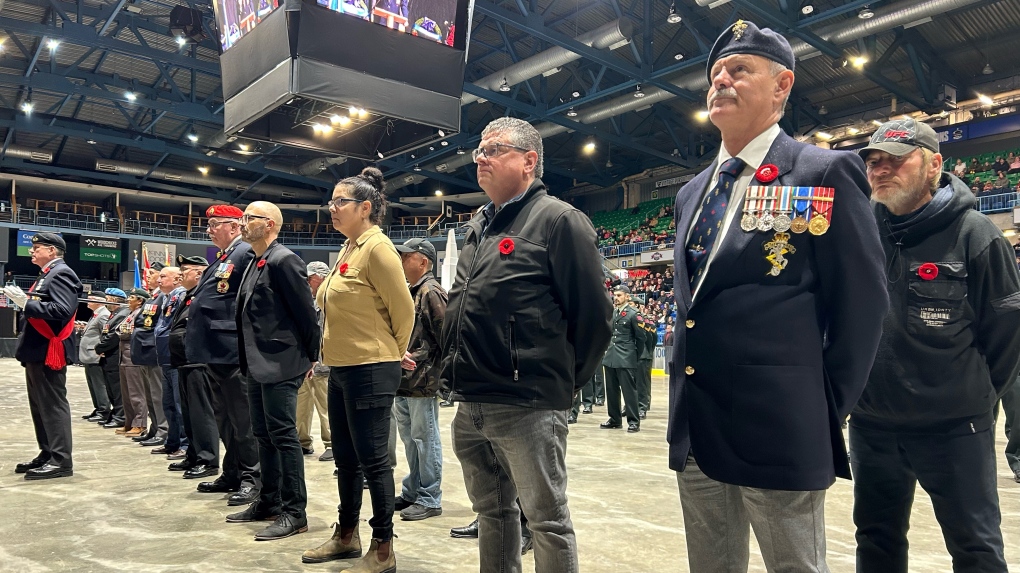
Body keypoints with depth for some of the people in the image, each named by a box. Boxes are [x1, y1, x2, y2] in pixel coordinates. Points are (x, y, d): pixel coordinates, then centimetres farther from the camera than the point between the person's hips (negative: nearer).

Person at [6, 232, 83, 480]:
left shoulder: (61, 274, -12)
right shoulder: (46, 275, 20)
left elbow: (62, 310, -25)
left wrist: (27, 303, -24)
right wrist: (23, 301, 6)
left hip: (48, 352, -11)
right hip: (37, 352, 11)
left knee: (53, 406, -6)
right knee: (40, 406, 15)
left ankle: (61, 461, -1)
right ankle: (47, 454, 24)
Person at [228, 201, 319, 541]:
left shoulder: (283, 260, -14)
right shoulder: (254, 263, 15)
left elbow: (305, 312, -15)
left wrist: (310, 357, -8)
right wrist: (247, 360, 17)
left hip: (280, 364, -9)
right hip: (257, 365, 10)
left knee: (283, 435, -4)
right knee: (264, 435, 16)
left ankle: (294, 513, 4)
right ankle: (269, 502, 28)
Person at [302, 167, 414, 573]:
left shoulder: (377, 248, -14)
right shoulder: (348, 250, 12)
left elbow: (404, 309, -14)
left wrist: (391, 354, -1)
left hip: (371, 371, -9)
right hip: (341, 369, 9)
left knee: (373, 459, 0)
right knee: (345, 459, 18)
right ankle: (346, 536, 33)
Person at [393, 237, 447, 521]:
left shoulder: (432, 293, -12)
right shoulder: (409, 292, 15)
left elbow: (445, 337, -16)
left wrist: (437, 371, -13)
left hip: (423, 381, -9)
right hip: (403, 381, 9)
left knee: (425, 439, 0)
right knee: (409, 439, 16)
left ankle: (430, 499, 11)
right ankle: (412, 492, 28)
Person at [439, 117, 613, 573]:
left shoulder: (558, 219, -7)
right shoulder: (477, 226, 16)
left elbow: (593, 313, -10)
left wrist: (564, 380, -3)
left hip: (526, 406, -7)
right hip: (469, 405, 8)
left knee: (548, 519, 5)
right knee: (491, 512, 20)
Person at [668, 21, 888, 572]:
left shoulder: (826, 173, -5)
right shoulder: (691, 192, 14)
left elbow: (862, 300, -6)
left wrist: (825, 407, -6)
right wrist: (685, 401, 13)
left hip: (778, 430, -6)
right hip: (694, 427, 6)